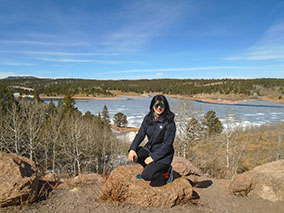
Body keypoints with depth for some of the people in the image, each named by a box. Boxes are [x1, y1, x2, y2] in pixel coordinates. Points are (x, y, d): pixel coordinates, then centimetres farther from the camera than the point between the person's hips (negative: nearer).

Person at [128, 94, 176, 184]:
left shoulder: (169, 122, -19)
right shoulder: (148, 118, -1)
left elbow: (167, 144, -19)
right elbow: (140, 134, -4)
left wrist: (153, 157, -22)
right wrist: (132, 149, -20)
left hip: (163, 154, -6)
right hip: (149, 148, 6)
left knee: (147, 176, -22)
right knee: (134, 155, -21)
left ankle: (166, 170, 7)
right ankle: (148, 168, 8)